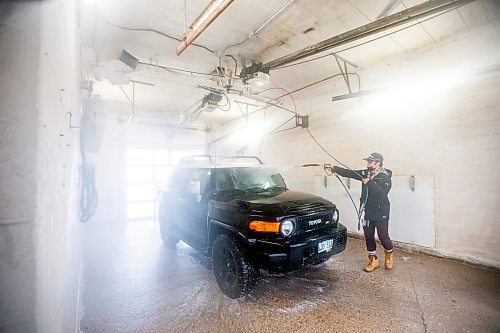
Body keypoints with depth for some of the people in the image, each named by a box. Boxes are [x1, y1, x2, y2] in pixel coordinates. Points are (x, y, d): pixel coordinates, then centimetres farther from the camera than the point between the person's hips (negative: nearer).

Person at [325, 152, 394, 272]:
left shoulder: (385, 177, -11)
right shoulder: (366, 173, 5)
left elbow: (383, 193, -26)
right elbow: (349, 173, -3)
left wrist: (369, 183, -25)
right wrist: (334, 168, -12)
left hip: (381, 213, -5)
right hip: (367, 212, 5)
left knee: (383, 236, 3)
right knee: (368, 237, 10)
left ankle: (389, 254, 34)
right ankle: (373, 260, 25)